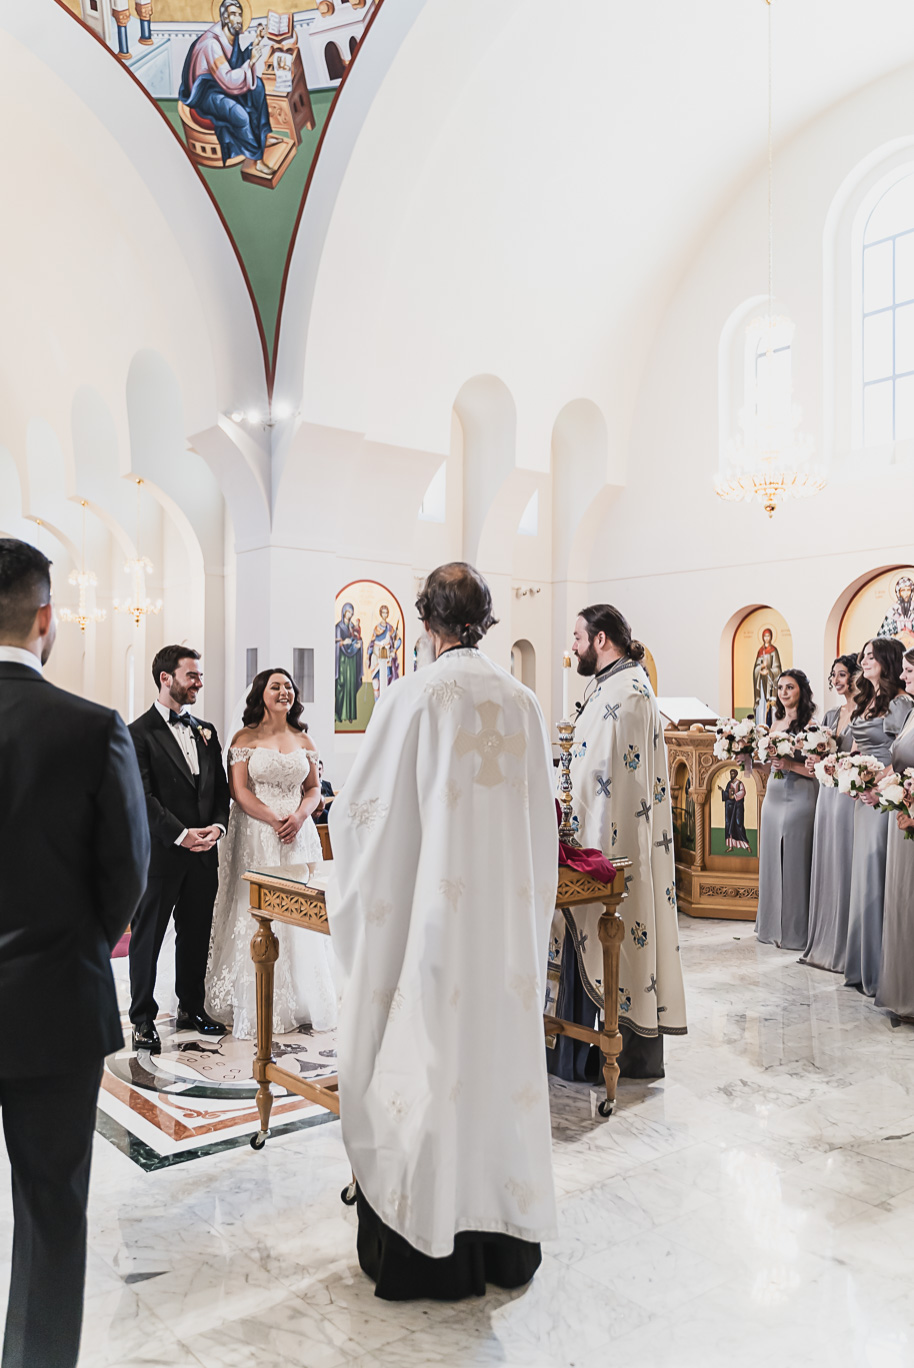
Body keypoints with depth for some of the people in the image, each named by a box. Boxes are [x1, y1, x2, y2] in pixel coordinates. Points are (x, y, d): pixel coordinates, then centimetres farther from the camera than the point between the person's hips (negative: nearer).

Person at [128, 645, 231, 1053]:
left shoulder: (205, 731, 13)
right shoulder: (139, 733, -6)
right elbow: (143, 798, -13)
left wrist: (218, 825, -4)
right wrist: (180, 834, -18)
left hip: (202, 853, 6)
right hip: (159, 855, -6)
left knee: (196, 936, 14)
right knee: (147, 939, 5)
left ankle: (190, 1009, 29)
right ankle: (143, 1020, 16)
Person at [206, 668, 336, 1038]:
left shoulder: (303, 740, 10)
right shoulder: (245, 738, -1)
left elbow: (314, 789, 11)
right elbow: (239, 790, -7)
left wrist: (298, 817, -9)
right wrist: (275, 821, -17)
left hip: (298, 835, 3)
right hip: (256, 836, -3)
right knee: (256, 915, 0)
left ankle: (300, 1000, 18)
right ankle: (256, 1006, 10)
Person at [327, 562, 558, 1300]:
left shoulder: (417, 695, -12)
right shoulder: (523, 699, 2)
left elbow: (362, 804, -7)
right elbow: (541, 811, 9)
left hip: (432, 911, -4)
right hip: (510, 912, 5)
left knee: (431, 1057, 7)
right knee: (501, 1055, 14)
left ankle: (427, 1248, 20)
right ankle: (507, 1235, 29)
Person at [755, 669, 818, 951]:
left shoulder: (810, 724, -8)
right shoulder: (775, 722, 13)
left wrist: (791, 765, -24)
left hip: (799, 798, -7)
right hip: (773, 797, 7)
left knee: (795, 863, -1)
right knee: (772, 861, 12)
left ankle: (796, 930, 12)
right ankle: (773, 926, 25)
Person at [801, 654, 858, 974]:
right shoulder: (831, 715, 16)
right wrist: (813, 766, -2)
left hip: (852, 797, -7)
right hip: (827, 794, 7)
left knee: (846, 869, -3)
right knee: (825, 867, 10)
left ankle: (846, 949, 7)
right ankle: (823, 943, 19)